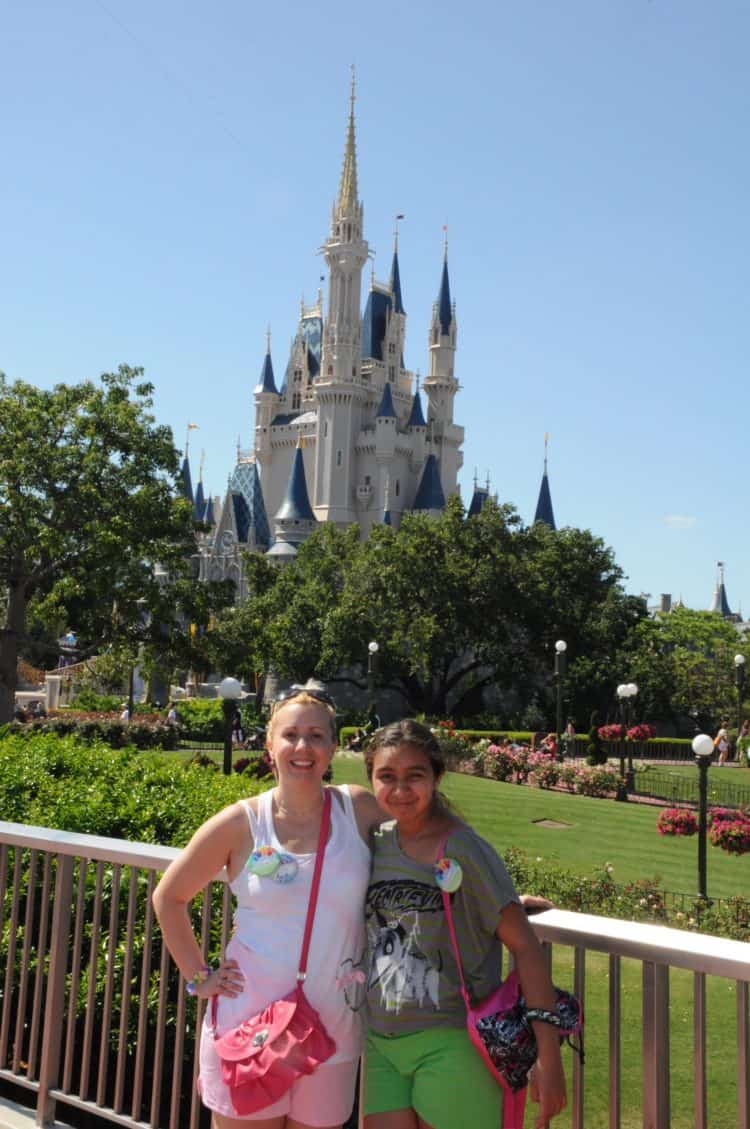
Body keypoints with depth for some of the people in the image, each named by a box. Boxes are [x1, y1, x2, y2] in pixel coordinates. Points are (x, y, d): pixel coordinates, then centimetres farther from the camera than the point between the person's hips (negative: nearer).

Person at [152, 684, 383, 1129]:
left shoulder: (360, 810, -5)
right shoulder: (241, 823, -6)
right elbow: (168, 897, 5)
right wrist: (198, 977, 2)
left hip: (332, 1030, 1)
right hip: (248, 1024, -1)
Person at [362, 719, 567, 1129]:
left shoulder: (464, 849, -14)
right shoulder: (375, 842, 2)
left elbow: (524, 946, -14)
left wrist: (548, 1055, -17)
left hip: (449, 1042, -5)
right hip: (380, 1041, 5)